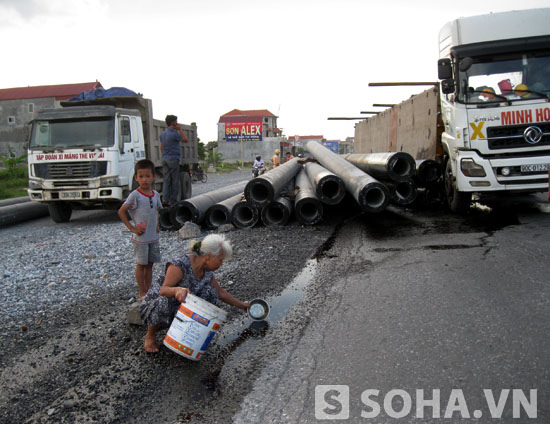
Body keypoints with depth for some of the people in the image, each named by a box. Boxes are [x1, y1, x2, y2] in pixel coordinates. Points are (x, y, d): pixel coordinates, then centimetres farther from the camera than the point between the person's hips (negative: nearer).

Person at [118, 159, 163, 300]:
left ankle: (148, 291, 22)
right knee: (141, 264, 3)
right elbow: (121, 211, -12)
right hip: (141, 237, -5)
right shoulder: (135, 195, -13)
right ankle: (142, 293, 13)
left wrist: (157, 225, 9)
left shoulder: (155, 194, 5)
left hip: (153, 236, 6)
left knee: (150, 264, 12)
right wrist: (132, 228, -13)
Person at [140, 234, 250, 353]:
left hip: (179, 309, 6)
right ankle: (150, 334, -7)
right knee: (164, 303, -40)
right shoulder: (180, 265, -29)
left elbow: (220, 293, 8)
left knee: (209, 292, -14)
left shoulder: (207, 272, -7)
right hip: (154, 305, -5)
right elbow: (163, 291, -35)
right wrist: (177, 290, -56)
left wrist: (241, 305, 10)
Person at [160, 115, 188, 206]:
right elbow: (185, 139, -2)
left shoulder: (163, 134, 14)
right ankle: (172, 201, 2)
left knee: (166, 180, 6)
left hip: (165, 158, 8)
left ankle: (165, 199, -3)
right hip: (173, 159, -8)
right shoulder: (174, 133, -13)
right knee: (175, 181, 0)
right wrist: (180, 129, 2)